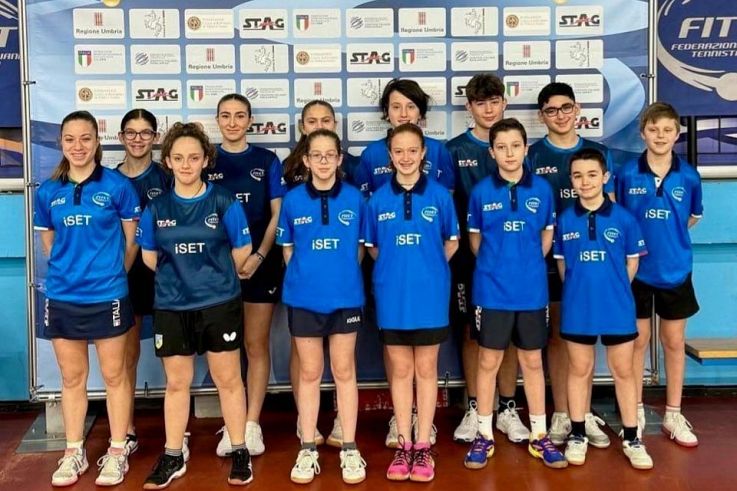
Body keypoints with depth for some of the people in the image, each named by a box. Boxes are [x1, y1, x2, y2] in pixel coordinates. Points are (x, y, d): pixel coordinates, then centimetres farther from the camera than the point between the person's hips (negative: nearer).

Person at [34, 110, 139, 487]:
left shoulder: (117, 186, -6)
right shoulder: (47, 192, 3)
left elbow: (131, 240, 2)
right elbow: (48, 243, 14)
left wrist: (110, 274, 6)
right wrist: (70, 271, 8)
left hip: (107, 296, -3)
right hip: (62, 297, 3)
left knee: (114, 375, 7)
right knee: (71, 378, 13)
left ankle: (117, 452, 20)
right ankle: (74, 453, 26)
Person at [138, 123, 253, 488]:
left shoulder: (223, 202, -5)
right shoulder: (156, 208, 2)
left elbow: (242, 250, 1)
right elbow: (149, 256, 12)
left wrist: (214, 276, 8)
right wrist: (178, 277, 11)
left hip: (220, 304, -2)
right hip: (171, 306, 2)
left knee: (228, 379, 6)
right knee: (176, 383, 11)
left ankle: (239, 452, 20)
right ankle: (172, 457, 24)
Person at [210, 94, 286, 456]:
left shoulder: (267, 161, 5)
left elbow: (278, 215, 3)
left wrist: (259, 256, -10)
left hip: (260, 263, 0)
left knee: (256, 345, 4)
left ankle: (252, 424, 12)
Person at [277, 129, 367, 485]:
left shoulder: (354, 198, -1)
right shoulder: (292, 200, 0)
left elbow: (359, 247, 7)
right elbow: (287, 250, 8)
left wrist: (342, 276, 4)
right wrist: (305, 276, 2)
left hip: (345, 297, 0)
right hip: (303, 298, 1)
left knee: (344, 372, 8)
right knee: (309, 373, 10)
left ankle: (349, 449, 18)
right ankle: (308, 450, 20)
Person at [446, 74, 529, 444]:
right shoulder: (455, 149, 2)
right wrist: (455, 245, -4)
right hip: (469, 256, -1)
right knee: (471, 331, 6)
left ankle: (507, 409, 20)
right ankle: (474, 409, 18)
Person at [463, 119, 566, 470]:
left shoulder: (542, 189, -1)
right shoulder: (481, 191, -4)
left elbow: (547, 234, 11)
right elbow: (475, 238, 7)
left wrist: (528, 264, 7)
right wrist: (495, 265, 6)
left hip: (532, 289, 1)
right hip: (492, 290, -1)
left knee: (532, 361, 11)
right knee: (488, 361, 7)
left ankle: (539, 436, 23)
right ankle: (484, 436, 19)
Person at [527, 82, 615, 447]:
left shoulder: (598, 152, 7)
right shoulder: (532, 156, 1)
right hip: (549, 260, -2)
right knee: (557, 335, 7)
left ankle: (585, 414, 19)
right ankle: (561, 414, 17)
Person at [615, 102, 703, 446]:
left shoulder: (688, 176, -4)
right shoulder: (627, 174, -8)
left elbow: (694, 217, 12)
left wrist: (669, 236, 4)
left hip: (676, 270, 2)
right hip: (637, 270, -1)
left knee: (674, 341, 11)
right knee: (638, 340, 9)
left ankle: (673, 415, 24)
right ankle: (636, 412, 23)